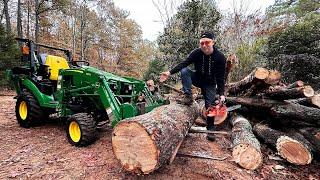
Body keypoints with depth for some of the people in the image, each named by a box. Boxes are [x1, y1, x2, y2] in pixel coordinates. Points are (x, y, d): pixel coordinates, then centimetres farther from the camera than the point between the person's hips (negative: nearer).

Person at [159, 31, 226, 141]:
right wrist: (170, 72, -34)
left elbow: (220, 78, -18)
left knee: (210, 106, -5)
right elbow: (184, 63, -22)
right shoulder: (196, 53, -16)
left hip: (210, 84, -1)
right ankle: (188, 97, -25)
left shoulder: (220, 57, -20)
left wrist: (221, 94, -26)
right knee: (184, 70, -25)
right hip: (198, 79, 2)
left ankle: (210, 130, 12)